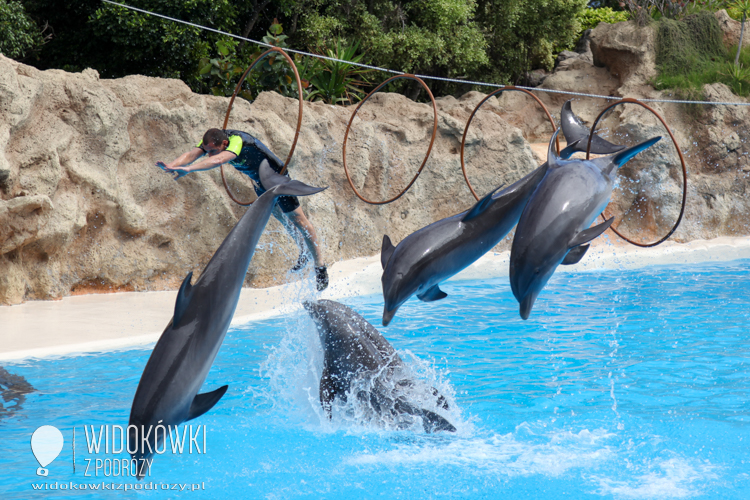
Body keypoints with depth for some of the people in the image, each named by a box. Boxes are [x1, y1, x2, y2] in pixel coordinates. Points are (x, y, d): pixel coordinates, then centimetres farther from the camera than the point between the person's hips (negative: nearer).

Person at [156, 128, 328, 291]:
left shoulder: (238, 141, -42)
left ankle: (320, 266, 9)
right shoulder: (212, 141, -20)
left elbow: (218, 160, -60)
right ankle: (303, 251, 46)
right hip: (259, 180, 8)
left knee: (298, 220, 0)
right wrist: (171, 165, -54)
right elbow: (191, 154, -34)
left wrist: (188, 169, -70)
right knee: (277, 214, 24)